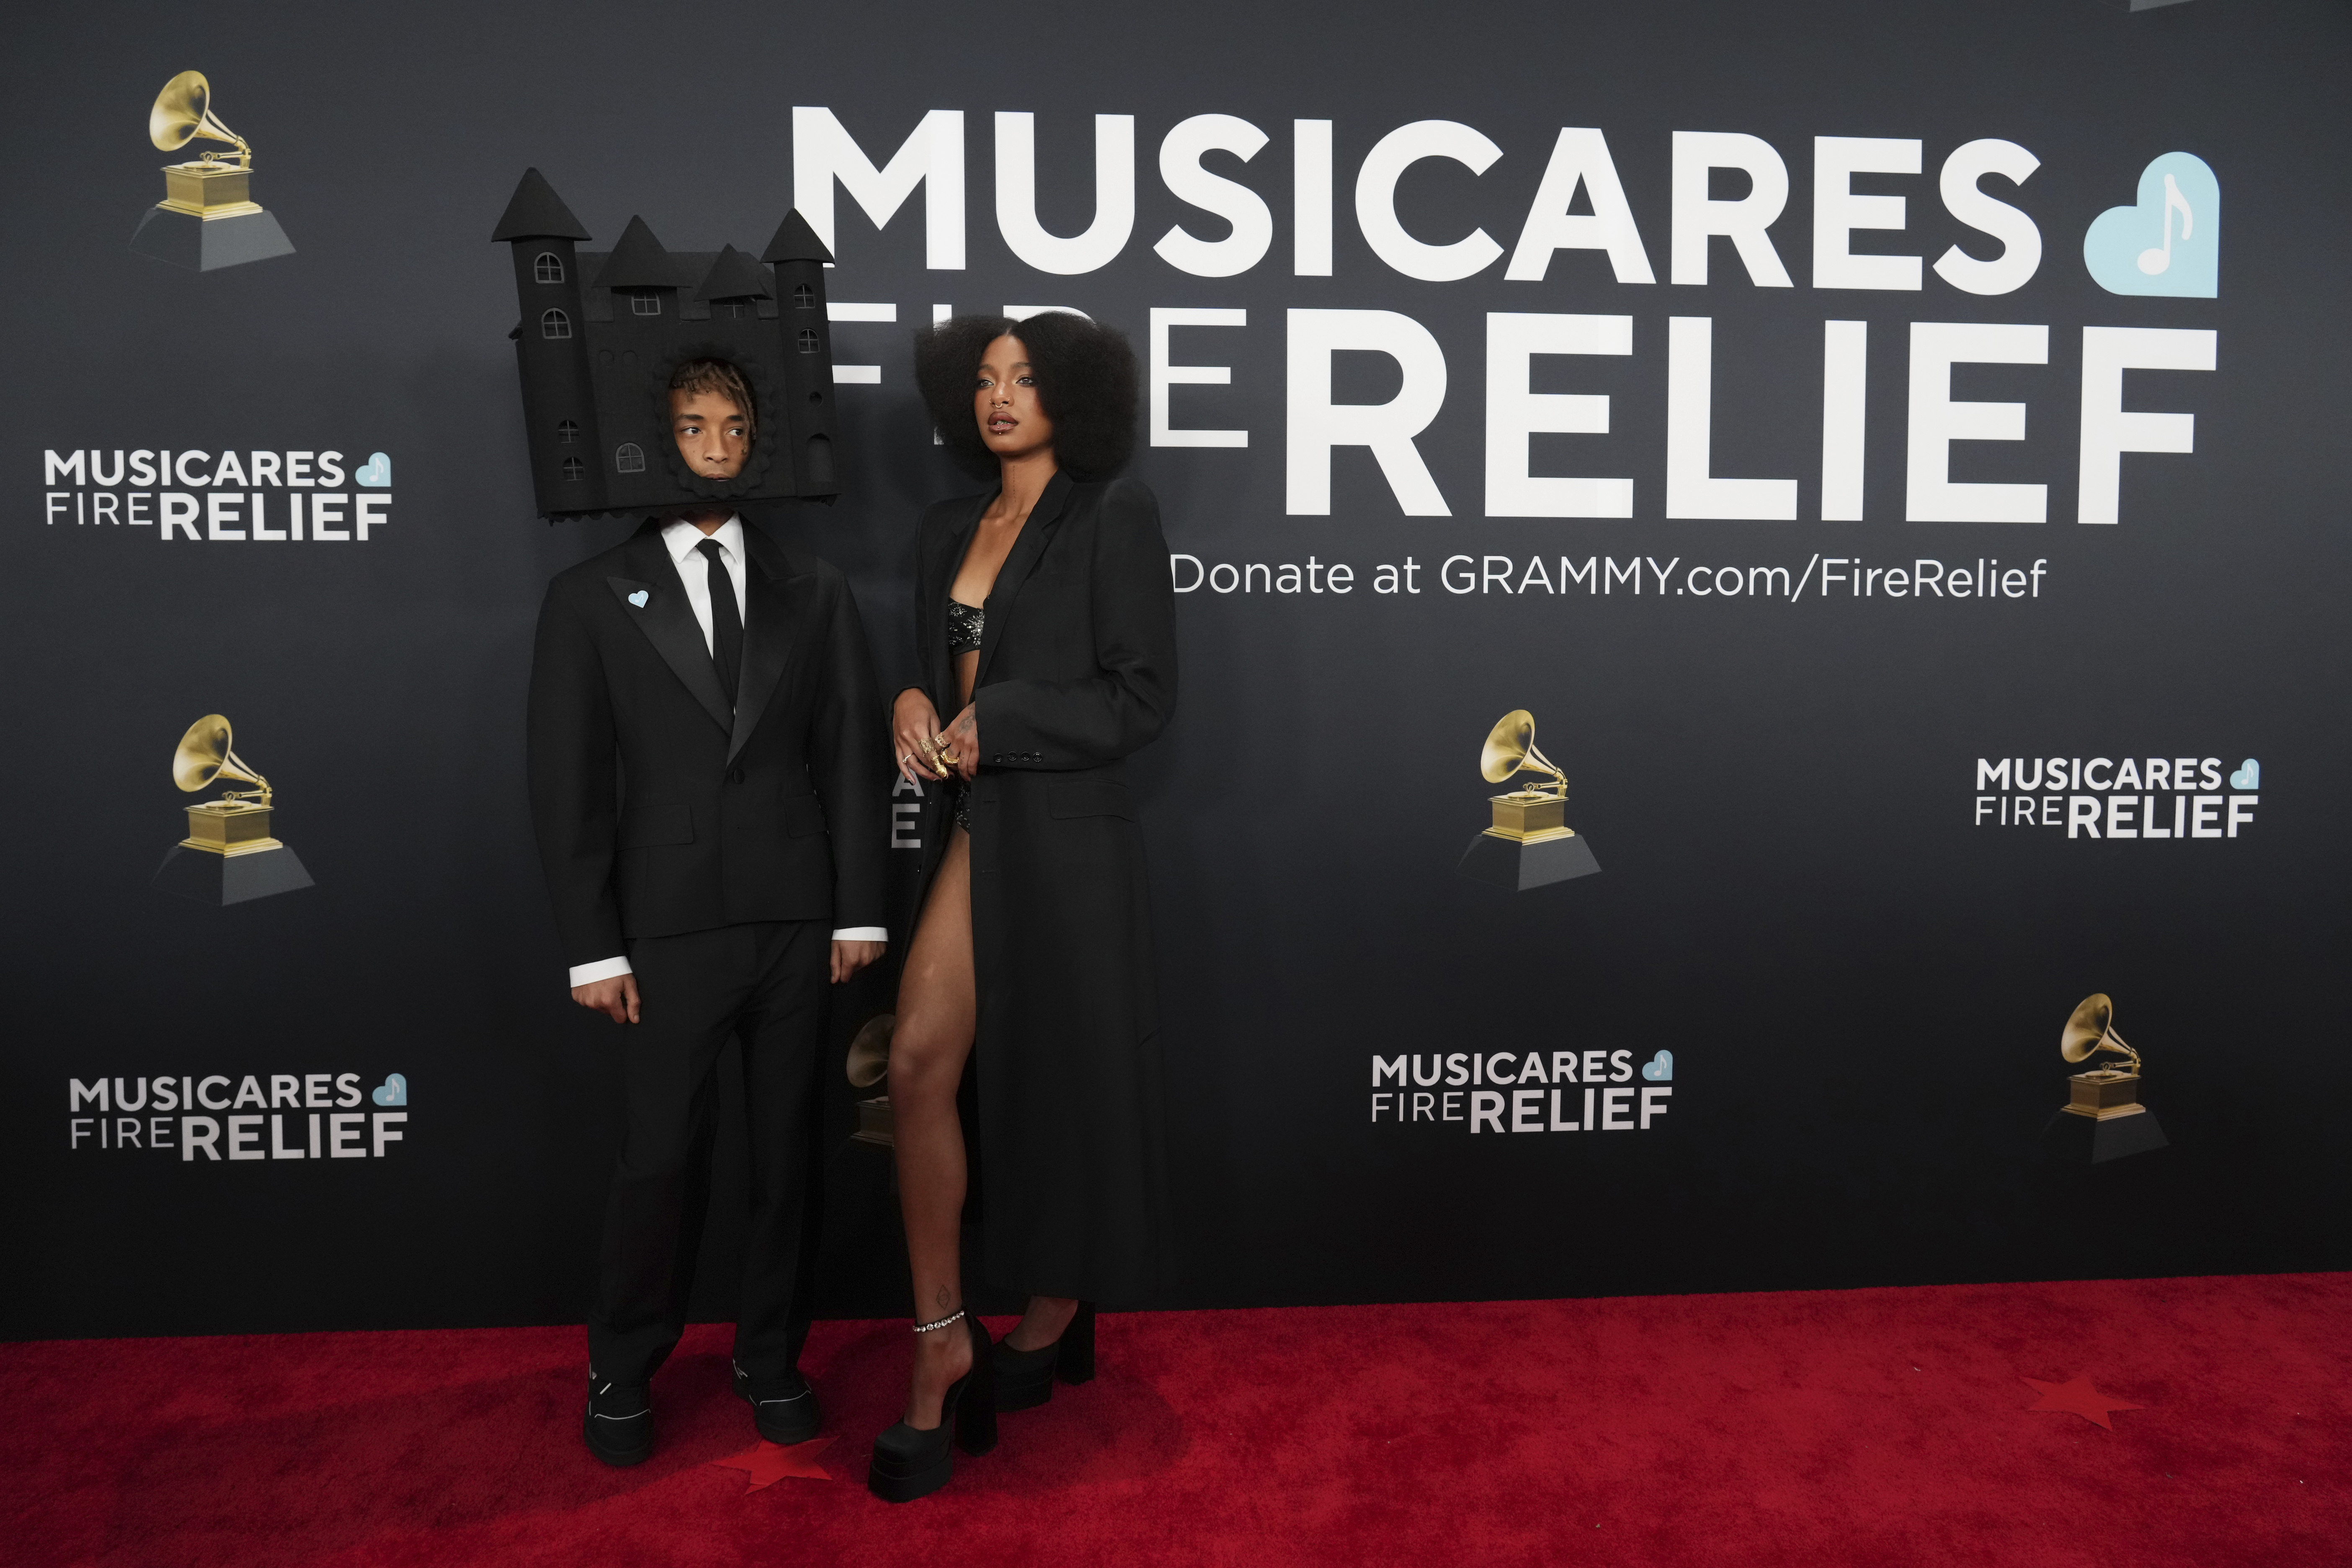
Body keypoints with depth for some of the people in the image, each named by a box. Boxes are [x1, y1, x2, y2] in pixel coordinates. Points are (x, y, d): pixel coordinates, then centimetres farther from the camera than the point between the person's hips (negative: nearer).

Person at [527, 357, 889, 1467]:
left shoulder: (813, 592, 10)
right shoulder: (592, 597, 3)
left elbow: (853, 754, 7)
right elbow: (566, 783, 0)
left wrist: (859, 909, 1)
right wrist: (592, 946, -5)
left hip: (796, 919, 2)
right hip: (670, 928, -2)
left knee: (787, 1148, 11)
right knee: (662, 1157, 5)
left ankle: (771, 1359, 28)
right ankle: (621, 1374, 26)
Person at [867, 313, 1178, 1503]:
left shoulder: (1114, 516, -4)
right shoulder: (948, 532, 14)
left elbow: (1141, 696, -10)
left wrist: (992, 725, -12)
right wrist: (914, 705, -2)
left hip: (1067, 832, -5)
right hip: (973, 827, 5)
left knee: (1064, 1076, 8)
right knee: (919, 1063, -7)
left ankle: (1056, 1316, 30)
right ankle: (944, 1339, 7)